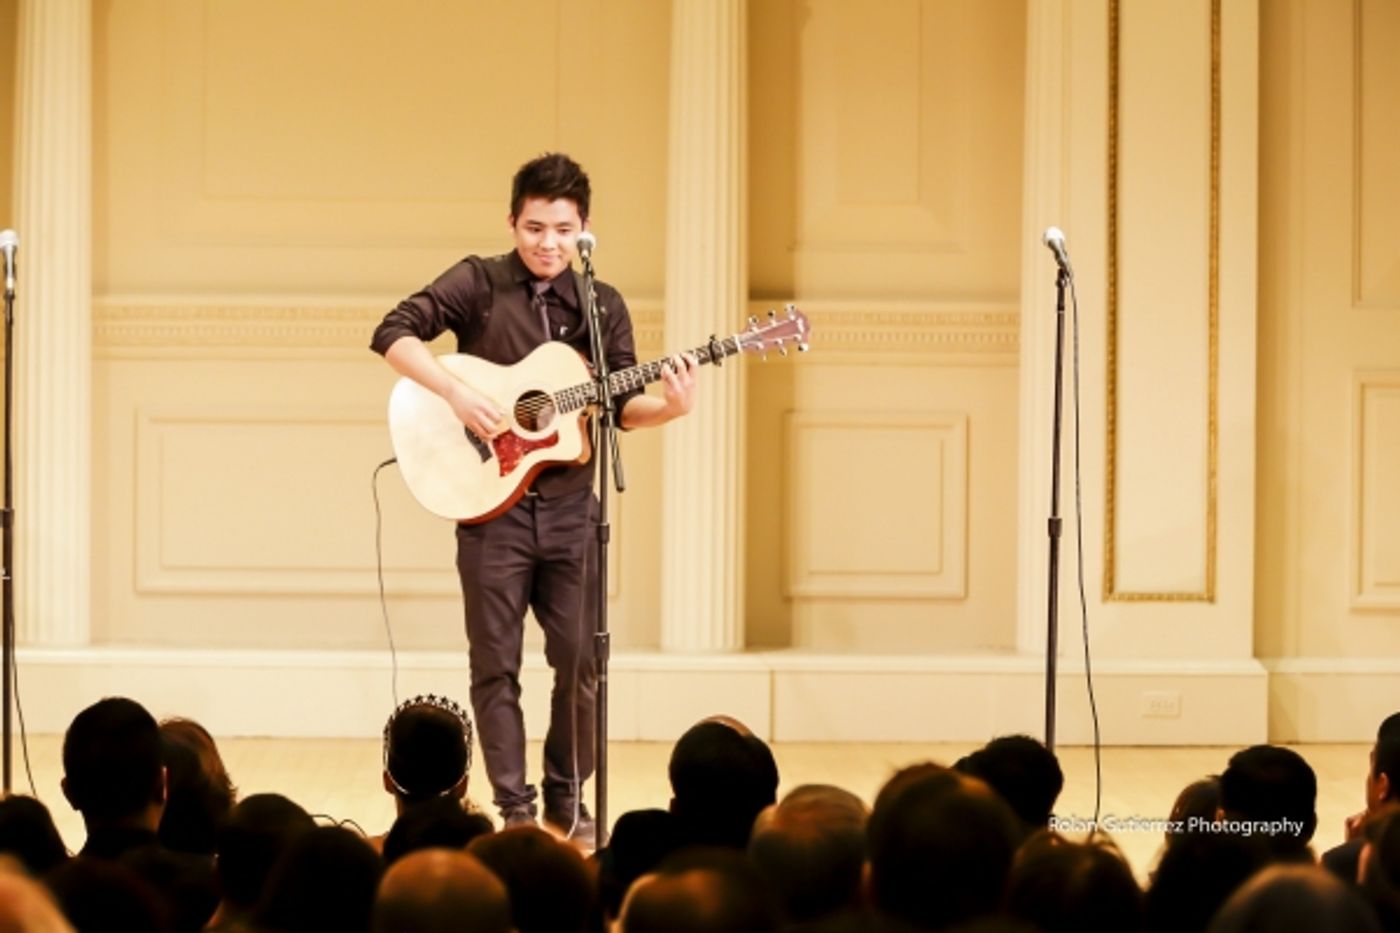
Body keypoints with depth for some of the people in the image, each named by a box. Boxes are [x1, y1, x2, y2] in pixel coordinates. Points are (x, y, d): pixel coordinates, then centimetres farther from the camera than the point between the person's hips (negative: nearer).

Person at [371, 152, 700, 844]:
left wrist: (669, 407, -15)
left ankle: (566, 800, 17)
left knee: (579, 659, 3)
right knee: (495, 662, 1)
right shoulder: (479, 283, -3)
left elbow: (621, 408, 5)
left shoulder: (602, 306, 7)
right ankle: (515, 809, 8)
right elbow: (393, 333, -13)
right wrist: (456, 393, -24)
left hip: (569, 505, 3)